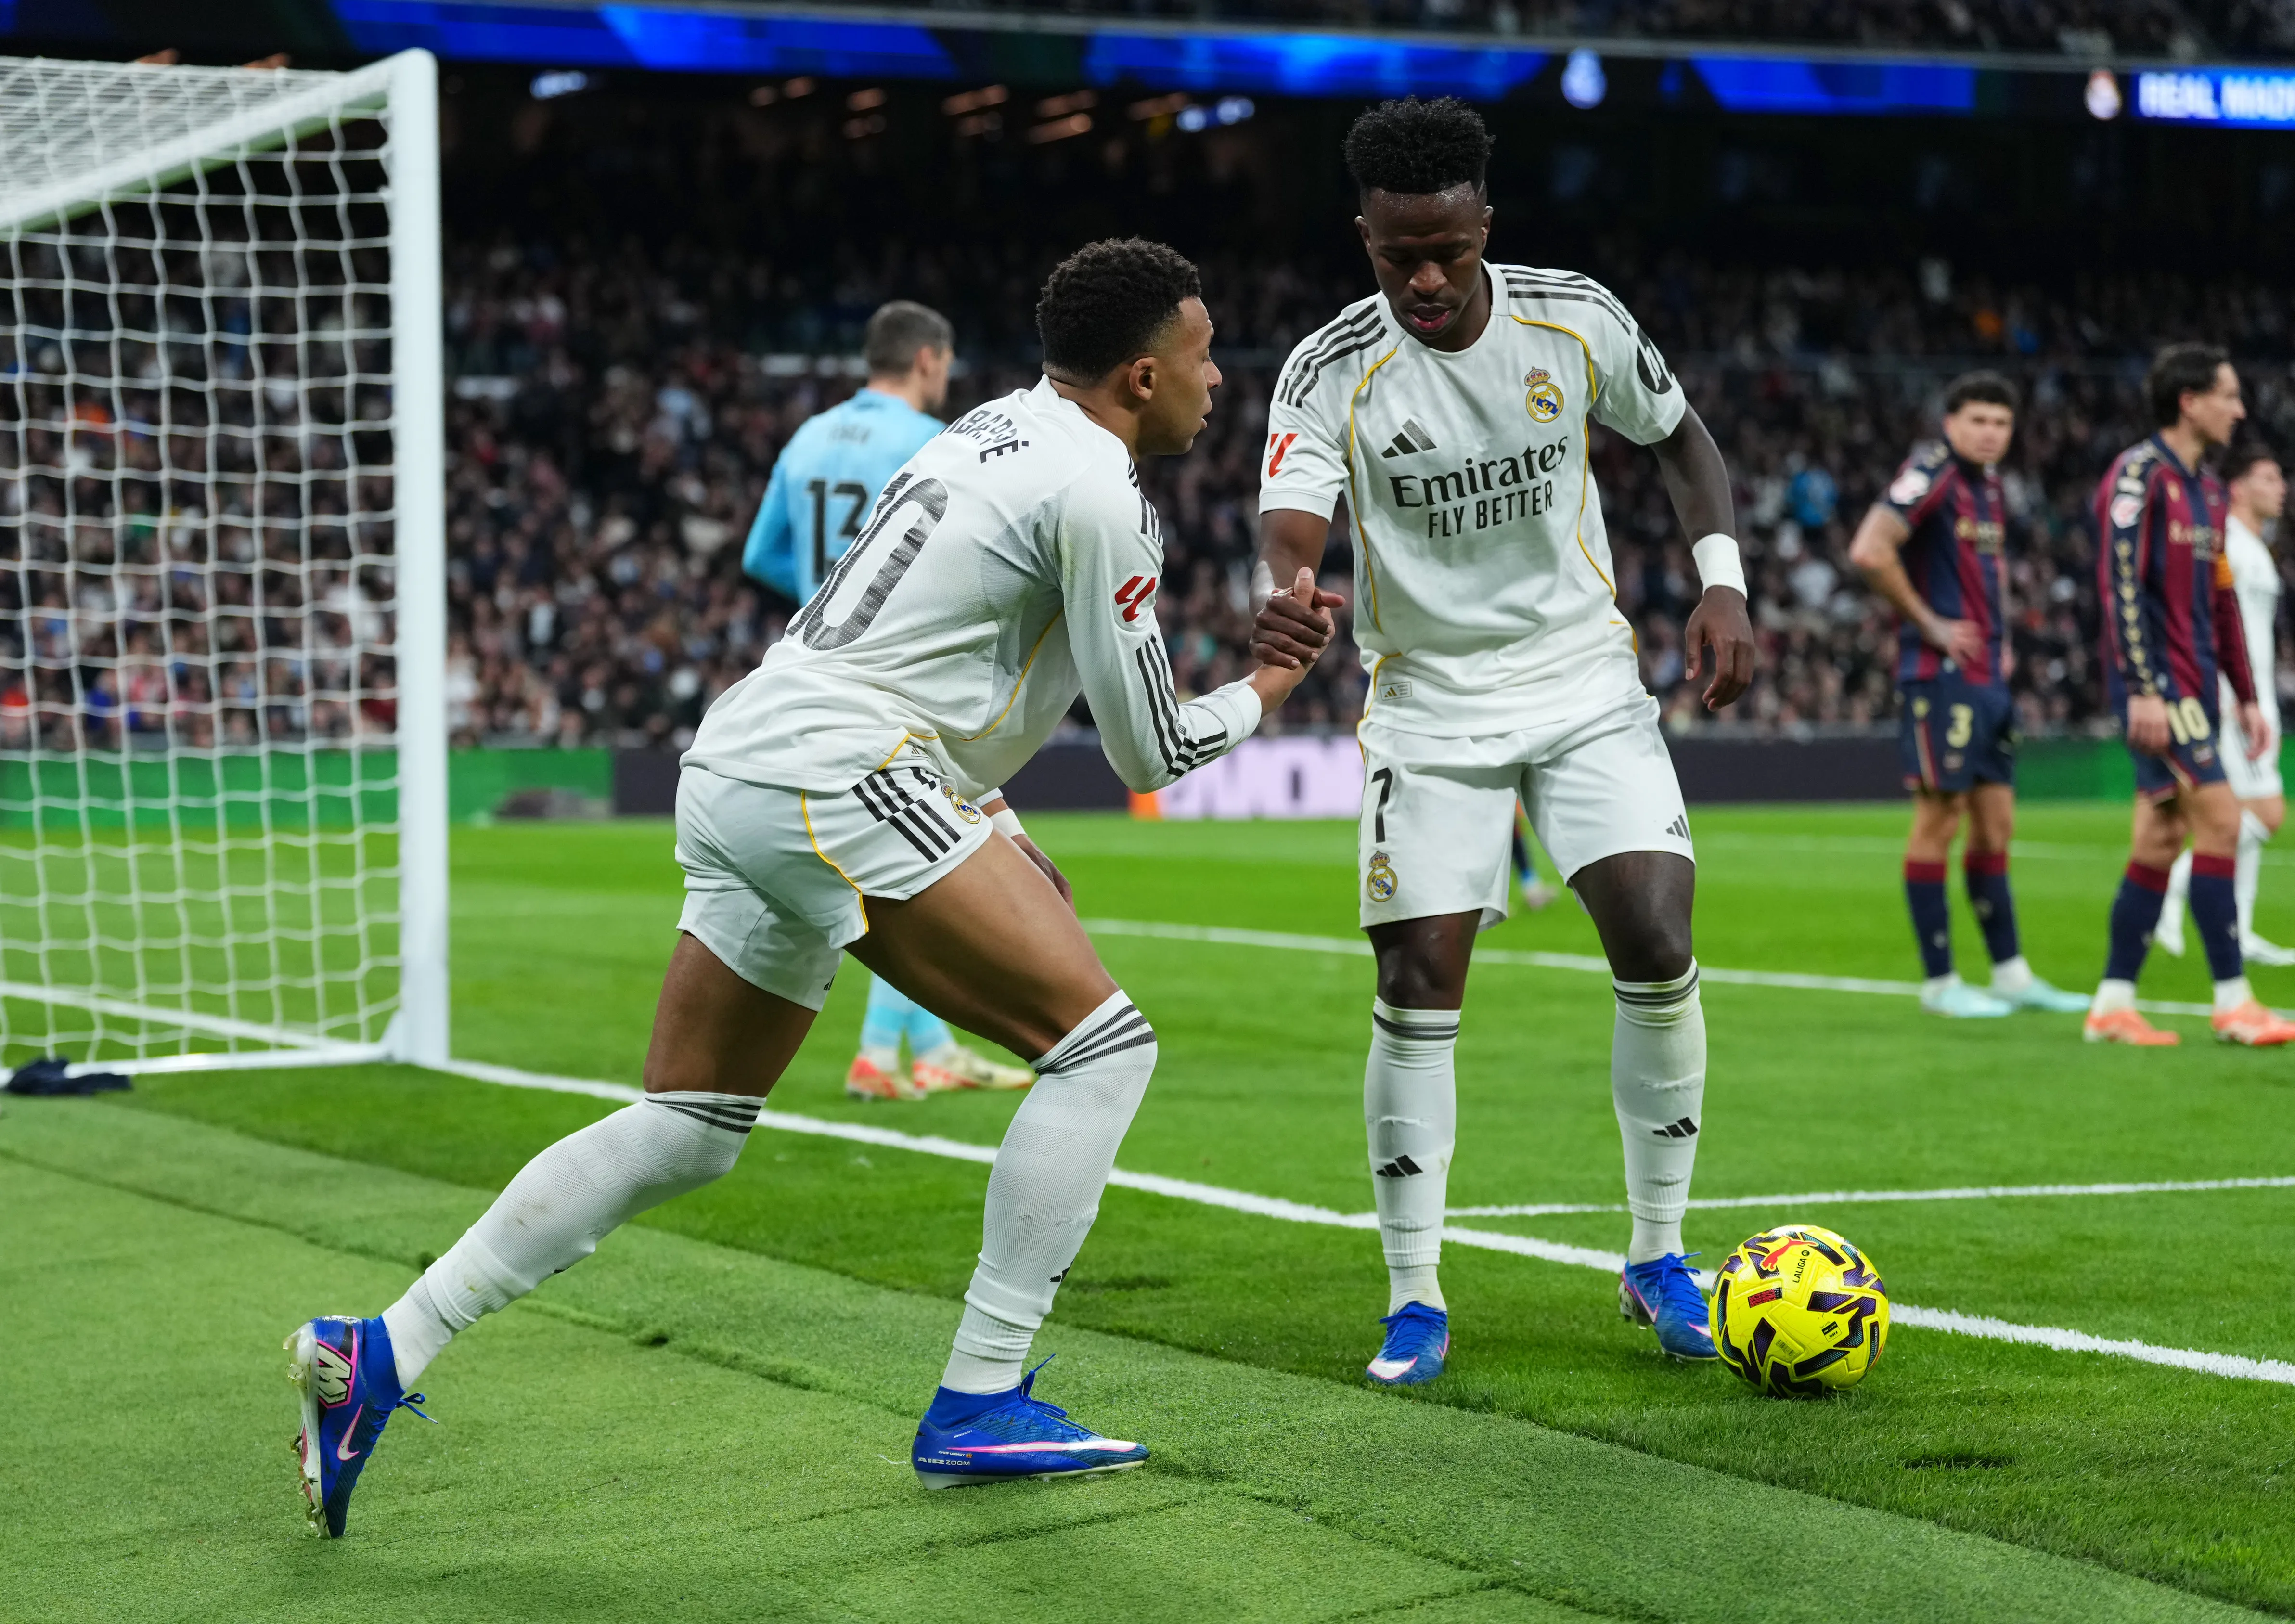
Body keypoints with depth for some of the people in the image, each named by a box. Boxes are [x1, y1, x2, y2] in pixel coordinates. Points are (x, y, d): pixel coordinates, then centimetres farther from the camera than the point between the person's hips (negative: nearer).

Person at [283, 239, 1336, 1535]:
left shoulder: (999, 428, 22)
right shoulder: (1097, 493, -7)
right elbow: (1154, 754, -2)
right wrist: (1263, 693, 16)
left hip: (735, 765, 10)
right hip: (833, 779, -10)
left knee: (686, 1132, 14)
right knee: (1106, 1041, -6)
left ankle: (382, 1354, 9)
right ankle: (978, 1408, -6)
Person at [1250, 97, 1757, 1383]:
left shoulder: (1577, 320, -7)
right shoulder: (1331, 374, -15)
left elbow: (1680, 434, 10)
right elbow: (1289, 533, -30)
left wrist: (1724, 580, -3)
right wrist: (1282, 603, -53)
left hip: (1588, 681, 1)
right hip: (1431, 706, -1)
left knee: (1658, 945, -12)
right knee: (1419, 991, -7)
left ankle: (1659, 1261, 5)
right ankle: (1417, 1299, 6)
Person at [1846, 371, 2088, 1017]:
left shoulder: (1989, 482, 15)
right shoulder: (1932, 471, -12)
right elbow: (1870, 551, -23)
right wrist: (1928, 623, -17)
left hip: (1988, 676, 9)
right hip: (1940, 674, -9)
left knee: (1995, 821, 11)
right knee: (1940, 819, -4)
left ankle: (2011, 974, 18)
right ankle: (1939, 981, 1)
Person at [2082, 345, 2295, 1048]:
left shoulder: (2207, 488, 17)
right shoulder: (2139, 474, -10)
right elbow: (2121, 582, -17)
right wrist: (2143, 689, -22)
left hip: (2194, 686, 9)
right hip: (2158, 683, -9)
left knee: (2159, 840, 7)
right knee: (2220, 819, -12)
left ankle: (2113, 1004, 10)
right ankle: (2233, 1002, -9)